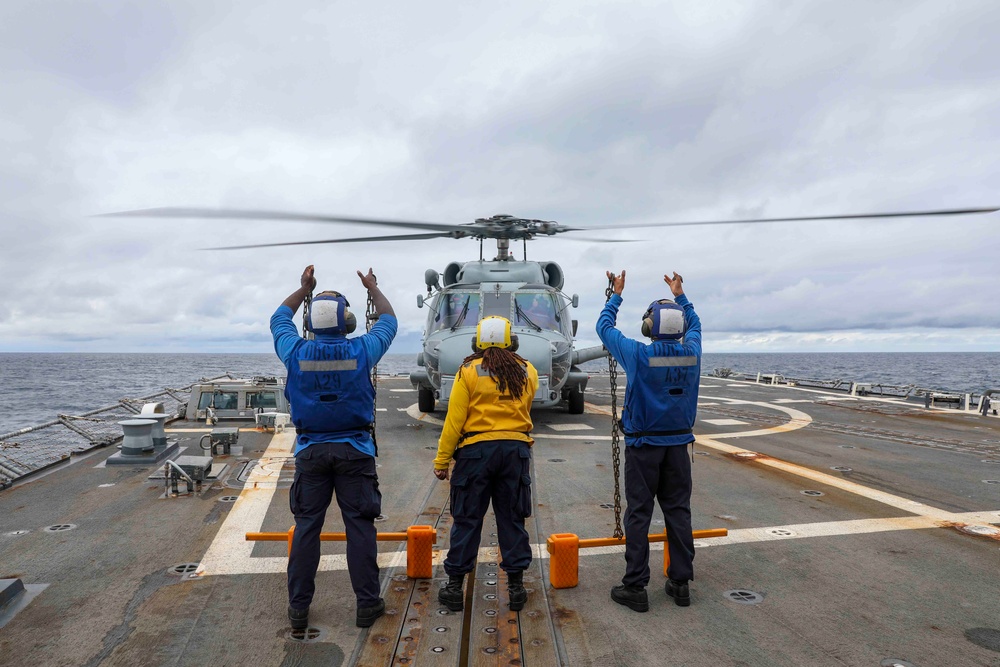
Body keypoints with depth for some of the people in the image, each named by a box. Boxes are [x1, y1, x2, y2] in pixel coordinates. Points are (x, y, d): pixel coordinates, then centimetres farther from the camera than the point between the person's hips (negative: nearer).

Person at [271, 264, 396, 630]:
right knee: (360, 526, 5)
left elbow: (278, 320, 17)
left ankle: (298, 606, 19)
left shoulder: (297, 353, -5)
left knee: (306, 527, 10)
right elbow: (389, 321, 11)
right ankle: (367, 603, 14)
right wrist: (373, 288, 26)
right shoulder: (361, 351, -9)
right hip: (355, 450, -1)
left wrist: (303, 288, 28)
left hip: (311, 450, 2)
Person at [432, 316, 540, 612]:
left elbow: (454, 420, -7)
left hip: (476, 450, -2)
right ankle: (516, 585, 18)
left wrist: (442, 460, -2)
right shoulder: (528, 372, 4)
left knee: (467, 519, 8)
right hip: (516, 449, 3)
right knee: (512, 519, 12)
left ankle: (455, 585, 16)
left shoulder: (469, 371, -5)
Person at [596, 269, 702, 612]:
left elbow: (604, 328, -1)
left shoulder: (639, 355, -16)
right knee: (678, 511, 11)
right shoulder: (691, 353, -5)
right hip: (678, 444, 4)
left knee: (638, 514, 2)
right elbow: (694, 325, 20)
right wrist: (680, 296, 32)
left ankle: (635, 587, 6)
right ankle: (680, 583, 20)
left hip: (643, 445, -4)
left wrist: (616, 294, 12)